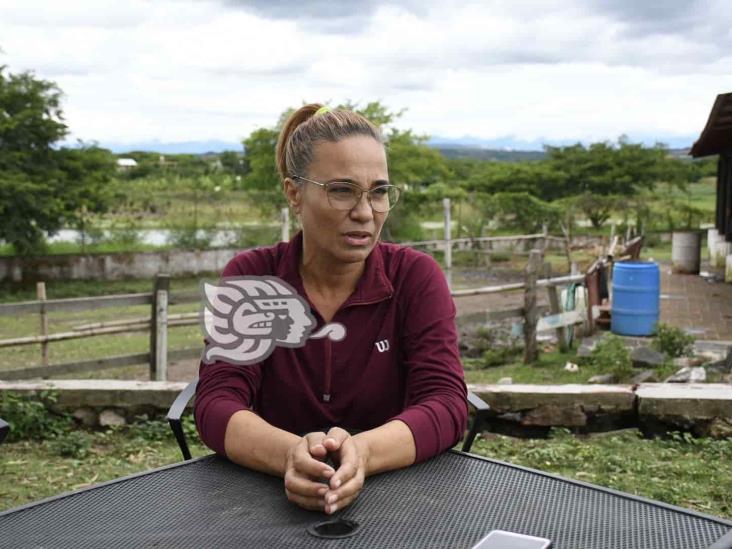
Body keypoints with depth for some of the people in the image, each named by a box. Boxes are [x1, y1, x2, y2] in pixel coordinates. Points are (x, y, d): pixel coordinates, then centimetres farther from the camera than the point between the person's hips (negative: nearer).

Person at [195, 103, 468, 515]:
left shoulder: (416, 276, -6)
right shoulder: (249, 276, -4)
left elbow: (447, 404, -14)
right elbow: (217, 405, -12)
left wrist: (363, 452, -33)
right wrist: (291, 455, -32)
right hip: (273, 498, 1)